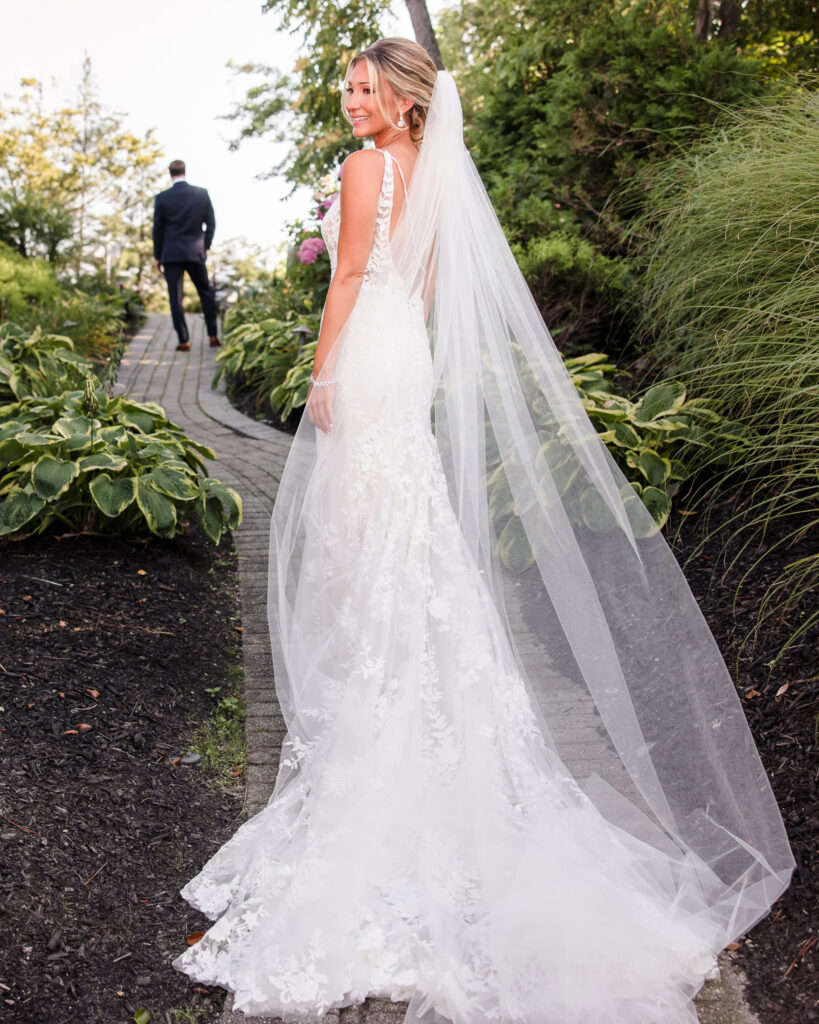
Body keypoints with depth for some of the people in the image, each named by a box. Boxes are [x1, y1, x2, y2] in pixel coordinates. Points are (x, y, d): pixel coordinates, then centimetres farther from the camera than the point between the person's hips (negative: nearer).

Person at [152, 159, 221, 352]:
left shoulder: (162, 198, -5)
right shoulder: (202, 194, -1)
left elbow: (157, 229, 1)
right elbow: (211, 224, 3)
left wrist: (157, 256, 11)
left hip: (171, 254, -2)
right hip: (196, 253, 2)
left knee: (176, 298, 1)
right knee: (206, 293, 15)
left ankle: (184, 341, -1)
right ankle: (213, 336, 15)